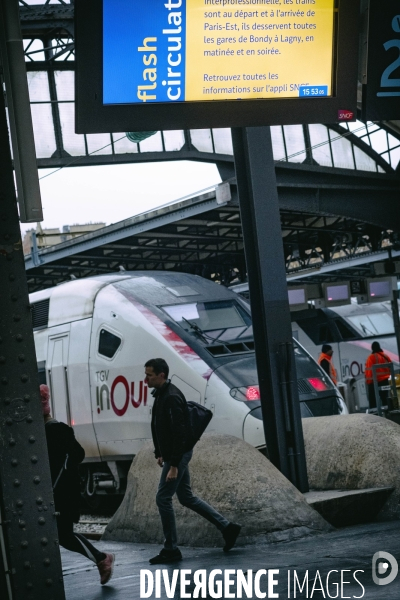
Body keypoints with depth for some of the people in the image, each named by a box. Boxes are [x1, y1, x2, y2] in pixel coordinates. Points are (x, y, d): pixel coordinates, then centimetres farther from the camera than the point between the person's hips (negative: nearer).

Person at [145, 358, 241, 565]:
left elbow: (179, 433, -25)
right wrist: (159, 453, 20)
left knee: (163, 498, -5)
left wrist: (173, 466, -27)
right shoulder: (161, 394, 10)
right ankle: (227, 527, 19)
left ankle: (171, 549, 3)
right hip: (172, 455, 10)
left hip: (178, 455, -10)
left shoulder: (172, 398, -21)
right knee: (187, 497, 15)